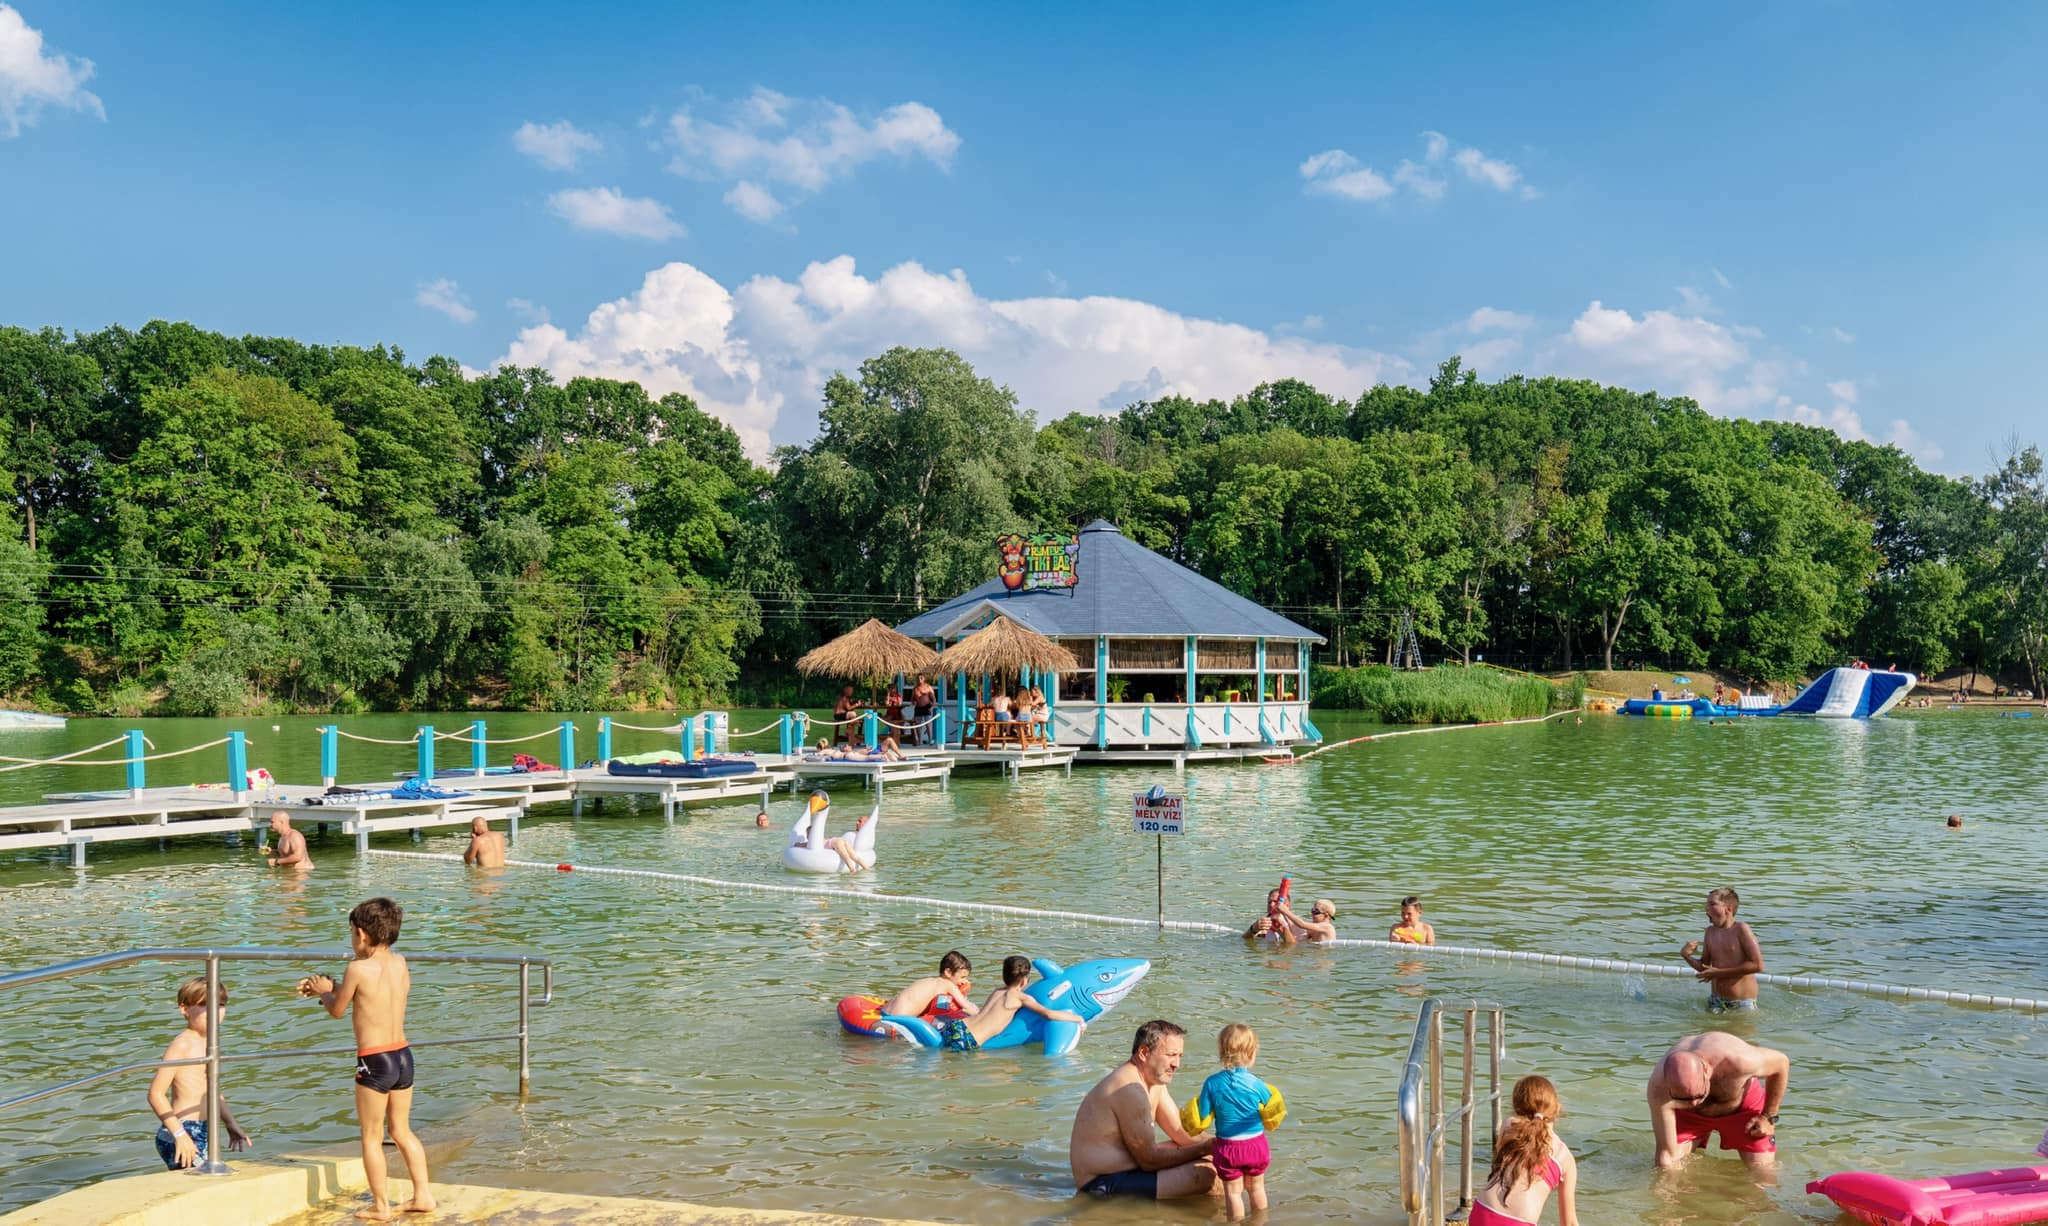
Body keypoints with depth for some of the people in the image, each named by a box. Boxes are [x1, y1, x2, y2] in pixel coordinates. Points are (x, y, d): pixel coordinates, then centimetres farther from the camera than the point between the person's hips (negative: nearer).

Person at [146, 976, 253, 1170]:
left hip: (204, 1134, 9)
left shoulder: (210, 1044, 15)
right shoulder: (182, 1045, -11)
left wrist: (231, 1124, 28)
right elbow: (156, 1093, -17)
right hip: (182, 1135, -9)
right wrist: (179, 1133, -22)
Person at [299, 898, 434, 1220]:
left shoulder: (357, 969, -13)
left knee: (372, 1137, 7)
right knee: (402, 1131, 19)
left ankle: (381, 1205, 12)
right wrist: (328, 986, 25)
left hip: (374, 1061, -7)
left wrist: (324, 991, 20)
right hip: (404, 1055, 7)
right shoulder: (400, 963, 5)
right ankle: (423, 1195, 20)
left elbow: (336, 1010, 0)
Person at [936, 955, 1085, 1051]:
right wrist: (1077, 1018, 2)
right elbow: (1049, 1014, -9)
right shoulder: (1021, 997, -2)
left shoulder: (997, 991, 20)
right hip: (967, 1040, -7)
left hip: (957, 1025, 7)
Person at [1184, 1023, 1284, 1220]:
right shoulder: (1257, 1085, -12)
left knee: (1233, 1191, 12)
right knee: (1256, 1187, 22)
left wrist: (1189, 1118, 13)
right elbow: (1271, 1117, 1)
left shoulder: (1212, 1083, -12)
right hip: (1256, 1144, 2)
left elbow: (1202, 1120, -6)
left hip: (1227, 1148, -2)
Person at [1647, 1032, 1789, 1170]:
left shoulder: (1736, 1061, -44)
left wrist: (1769, 1117, -14)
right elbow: (1666, 1154, -29)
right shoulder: (1659, 1086, -39)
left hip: (1743, 1102, 0)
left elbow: (1781, 1062, -20)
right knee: (1666, 1167, -14)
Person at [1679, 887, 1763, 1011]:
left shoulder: (1741, 929, -11)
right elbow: (1704, 967, 16)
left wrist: (1720, 973, -17)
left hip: (1742, 1002, -5)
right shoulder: (1710, 931, 7)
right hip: (1715, 1001, 5)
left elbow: (1758, 965, -17)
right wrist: (1686, 956, -5)